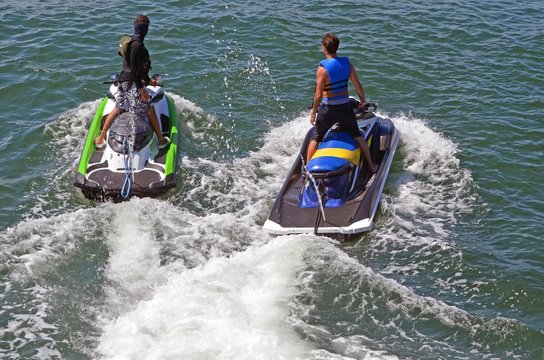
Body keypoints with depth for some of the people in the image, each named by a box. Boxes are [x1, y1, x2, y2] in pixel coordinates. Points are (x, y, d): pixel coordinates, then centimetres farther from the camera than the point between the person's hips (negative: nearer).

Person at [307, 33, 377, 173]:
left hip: (328, 109, -4)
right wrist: (362, 101, 20)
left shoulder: (322, 69, -19)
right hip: (345, 108, 4)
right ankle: (371, 165, 30)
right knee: (357, 136, 22)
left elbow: (318, 95, -19)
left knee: (315, 139, 15)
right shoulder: (347, 64, -5)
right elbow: (358, 86, 2)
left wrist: (313, 113, -6)